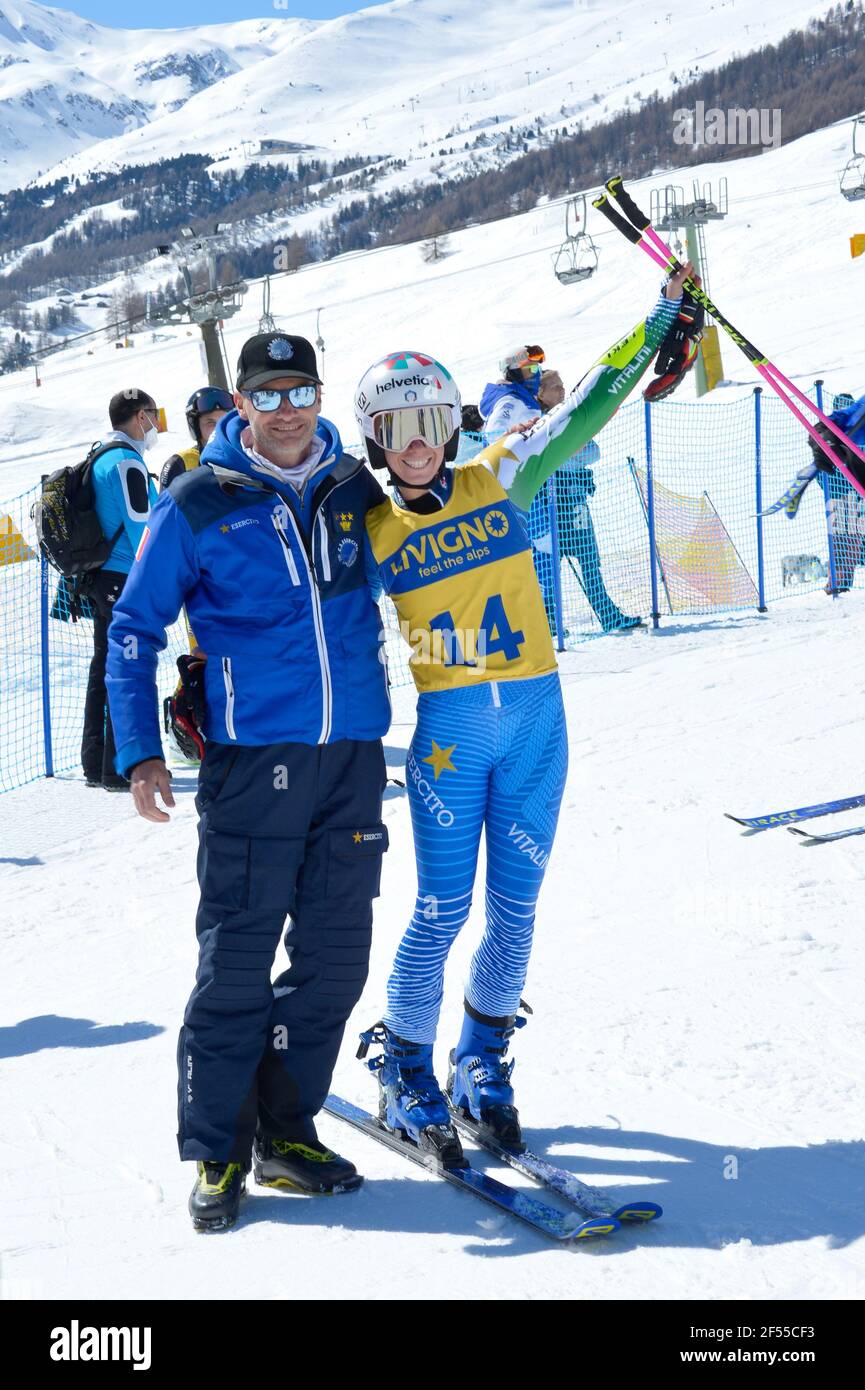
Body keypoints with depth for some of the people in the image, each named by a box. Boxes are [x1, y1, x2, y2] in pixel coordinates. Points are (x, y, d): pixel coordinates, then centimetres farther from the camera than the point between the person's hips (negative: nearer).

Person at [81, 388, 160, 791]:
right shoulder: (128, 463, -14)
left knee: (104, 668, 13)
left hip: (100, 580, 10)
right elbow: (142, 530, -18)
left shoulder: (99, 459, 16)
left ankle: (95, 765, 18)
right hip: (126, 581, -10)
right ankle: (120, 769, -6)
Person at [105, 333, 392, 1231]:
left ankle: (286, 1131, 22)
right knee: (237, 957, -4)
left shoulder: (354, 490, 9)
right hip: (253, 756, -4)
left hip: (353, 753, 4)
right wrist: (138, 751, -6)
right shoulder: (198, 507, -2)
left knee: (334, 956, 8)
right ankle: (216, 1150, 8)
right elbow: (134, 630, 1)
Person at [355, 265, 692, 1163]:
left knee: (516, 907, 7)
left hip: (536, 719, 2)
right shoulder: (369, 533, 3)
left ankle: (483, 1064, 24)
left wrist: (662, 317, 5)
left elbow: (588, 405, 6)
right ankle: (404, 1072, 16)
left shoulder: (499, 481, 4)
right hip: (448, 730, -2)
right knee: (443, 912, -3)